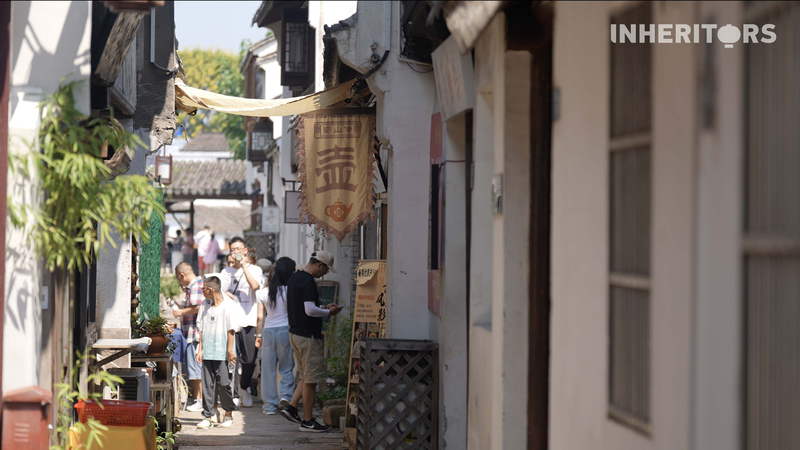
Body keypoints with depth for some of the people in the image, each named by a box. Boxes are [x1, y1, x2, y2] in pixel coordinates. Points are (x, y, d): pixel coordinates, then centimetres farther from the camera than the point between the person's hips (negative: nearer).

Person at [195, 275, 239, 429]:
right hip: (207, 352, 5)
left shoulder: (228, 305, -5)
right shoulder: (205, 305, 12)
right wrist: (200, 349, 10)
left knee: (223, 384, -2)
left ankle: (228, 414, 14)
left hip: (222, 353, -5)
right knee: (208, 384, 1)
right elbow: (201, 329, 14)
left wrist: (230, 350, -8)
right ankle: (208, 415, 5)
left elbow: (231, 329, -6)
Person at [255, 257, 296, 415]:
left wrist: (259, 335, 13)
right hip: (286, 330, -2)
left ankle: (269, 405, 7)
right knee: (286, 367, 10)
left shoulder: (264, 293, 2)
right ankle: (285, 394, -11)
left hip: (268, 331, 2)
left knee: (268, 369, 6)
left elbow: (260, 317, 4)